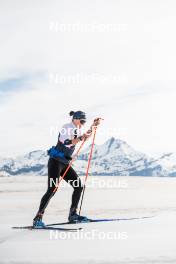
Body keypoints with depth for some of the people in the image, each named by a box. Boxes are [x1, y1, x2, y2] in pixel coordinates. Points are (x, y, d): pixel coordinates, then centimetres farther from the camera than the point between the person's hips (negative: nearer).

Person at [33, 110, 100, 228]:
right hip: (56, 161, -9)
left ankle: (73, 214, 14)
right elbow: (66, 142, -28)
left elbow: (85, 137, 32)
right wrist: (81, 138, -34)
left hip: (65, 163, 9)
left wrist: (93, 126, 23)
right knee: (52, 189, -17)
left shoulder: (77, 130, 14)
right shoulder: (67, 127, -12)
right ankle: (38, 218, -14)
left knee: (79, 186, 5)